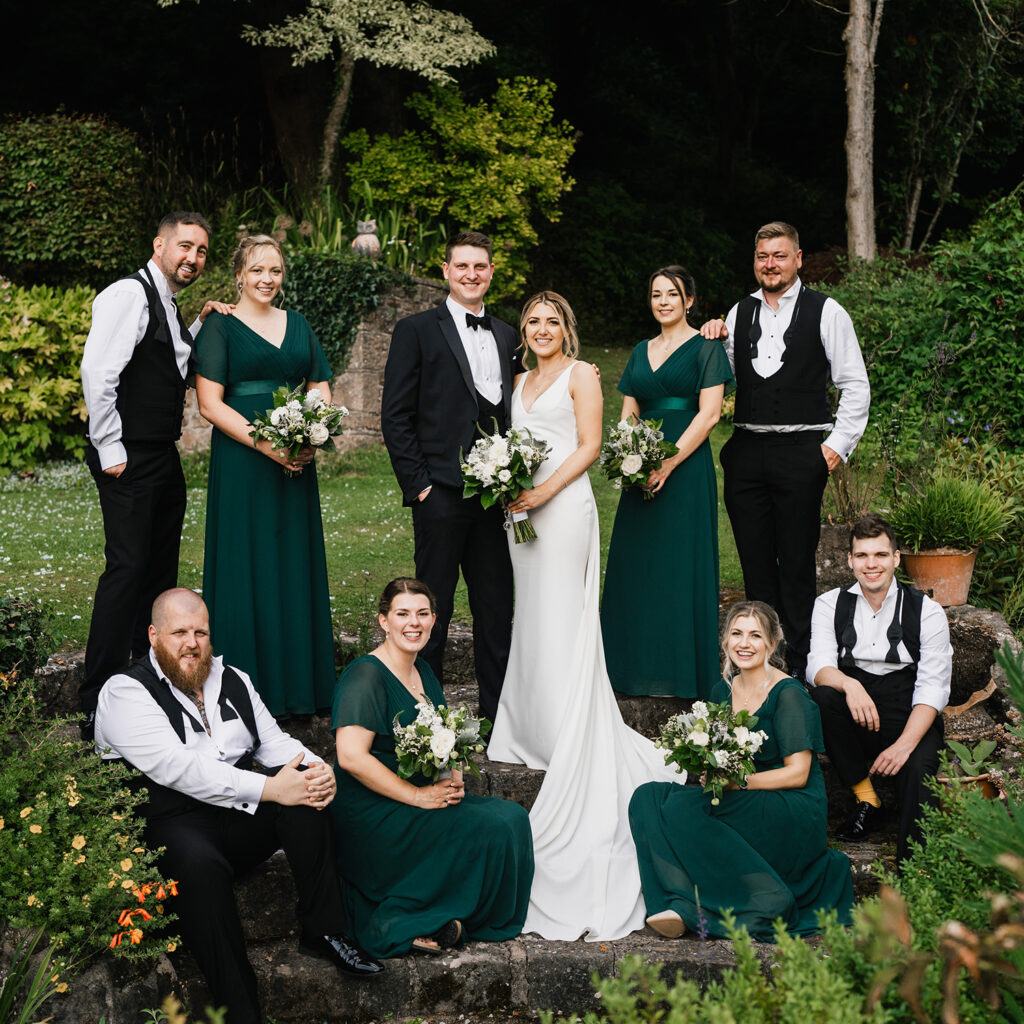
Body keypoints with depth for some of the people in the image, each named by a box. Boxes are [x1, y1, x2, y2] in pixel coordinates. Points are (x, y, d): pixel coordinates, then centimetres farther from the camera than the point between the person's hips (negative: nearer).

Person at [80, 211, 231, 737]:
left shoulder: (169, 307, 17)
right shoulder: (128, 295, -12)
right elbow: (97, 372, -20)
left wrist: (200, 325, 10)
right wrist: (110, 449, -19)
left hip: (164, 458, 10)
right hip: (129, 461, -10)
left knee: (161, 571, 14)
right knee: (127, 569, -10)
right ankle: (98, 703, -4)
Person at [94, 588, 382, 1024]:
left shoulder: (233, 681, 15)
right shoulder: (126, 691, -8)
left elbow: (273, 740, 15)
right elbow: (176, 767, -21)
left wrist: (317, 767, -10)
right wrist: (268, 789, -26)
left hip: (241, 817, 6)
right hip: (170, 825, -6)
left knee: (304, 794, -20)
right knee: (198, 861, -38)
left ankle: (323, 933, -12)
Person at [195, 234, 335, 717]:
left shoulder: (298, 325, 15)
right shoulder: (220, 327, -1)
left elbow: (321, 391, 15)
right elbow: (210, 402, -9)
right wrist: (266, 444, -18)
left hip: (297, 461, 5)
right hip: (242, 463, -5)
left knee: (296, 565, 7)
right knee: (248, 565, -3)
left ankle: (299, 684, 17)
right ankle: (249, 688, 5)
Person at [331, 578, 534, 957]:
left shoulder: (423, 671, 13)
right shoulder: (365, 676, -14)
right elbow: (351, 756, -24)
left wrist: (453, 780, 0)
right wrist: (418, 795, -20)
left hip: (423, 804, 9)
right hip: (372, 816, -8)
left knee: (512, 817, -8)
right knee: (490, 830, -20)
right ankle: (404, 922, -9)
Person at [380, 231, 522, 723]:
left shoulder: (507, 336, 16)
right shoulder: (417, 330, 0)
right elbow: (395, 417, -3)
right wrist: (418, 484, -10)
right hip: (441, 493, -5)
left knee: (497, 609, 9)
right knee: (433, 609, 2)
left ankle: (497, 714, 19)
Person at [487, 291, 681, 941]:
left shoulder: (582, 375, 0)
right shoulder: (522, 381, 20)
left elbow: (589, 446, -8)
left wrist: (544, 490, -17)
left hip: (565, 504, -7)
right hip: (525, 507, 7)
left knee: (563, 621, -8)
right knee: (532, 617, 7)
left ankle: (574, 747, -3)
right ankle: (537, 730, 14)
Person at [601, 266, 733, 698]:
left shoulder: (705, 347, -1)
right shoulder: (641, 352, 17)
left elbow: (709, 413, -10)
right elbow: (628, 413, 16)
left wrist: (669, 462, -17)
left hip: (686, 465, -6)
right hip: (644, 470, 6)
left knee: (680, 562, -4)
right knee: (635, 561, 6)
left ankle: (681, 674, 5)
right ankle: (638, 667, 16)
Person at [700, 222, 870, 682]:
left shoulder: (826, 312, 0)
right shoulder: (739, 313, 12)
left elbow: (856, 387, 0)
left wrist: (838, 445, -6)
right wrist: (712, 341, 3)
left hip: (801, 452, -4)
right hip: (746, 451, 4)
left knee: (797, 563, -1)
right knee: (755, 561, 8)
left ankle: (799, 662, 8)